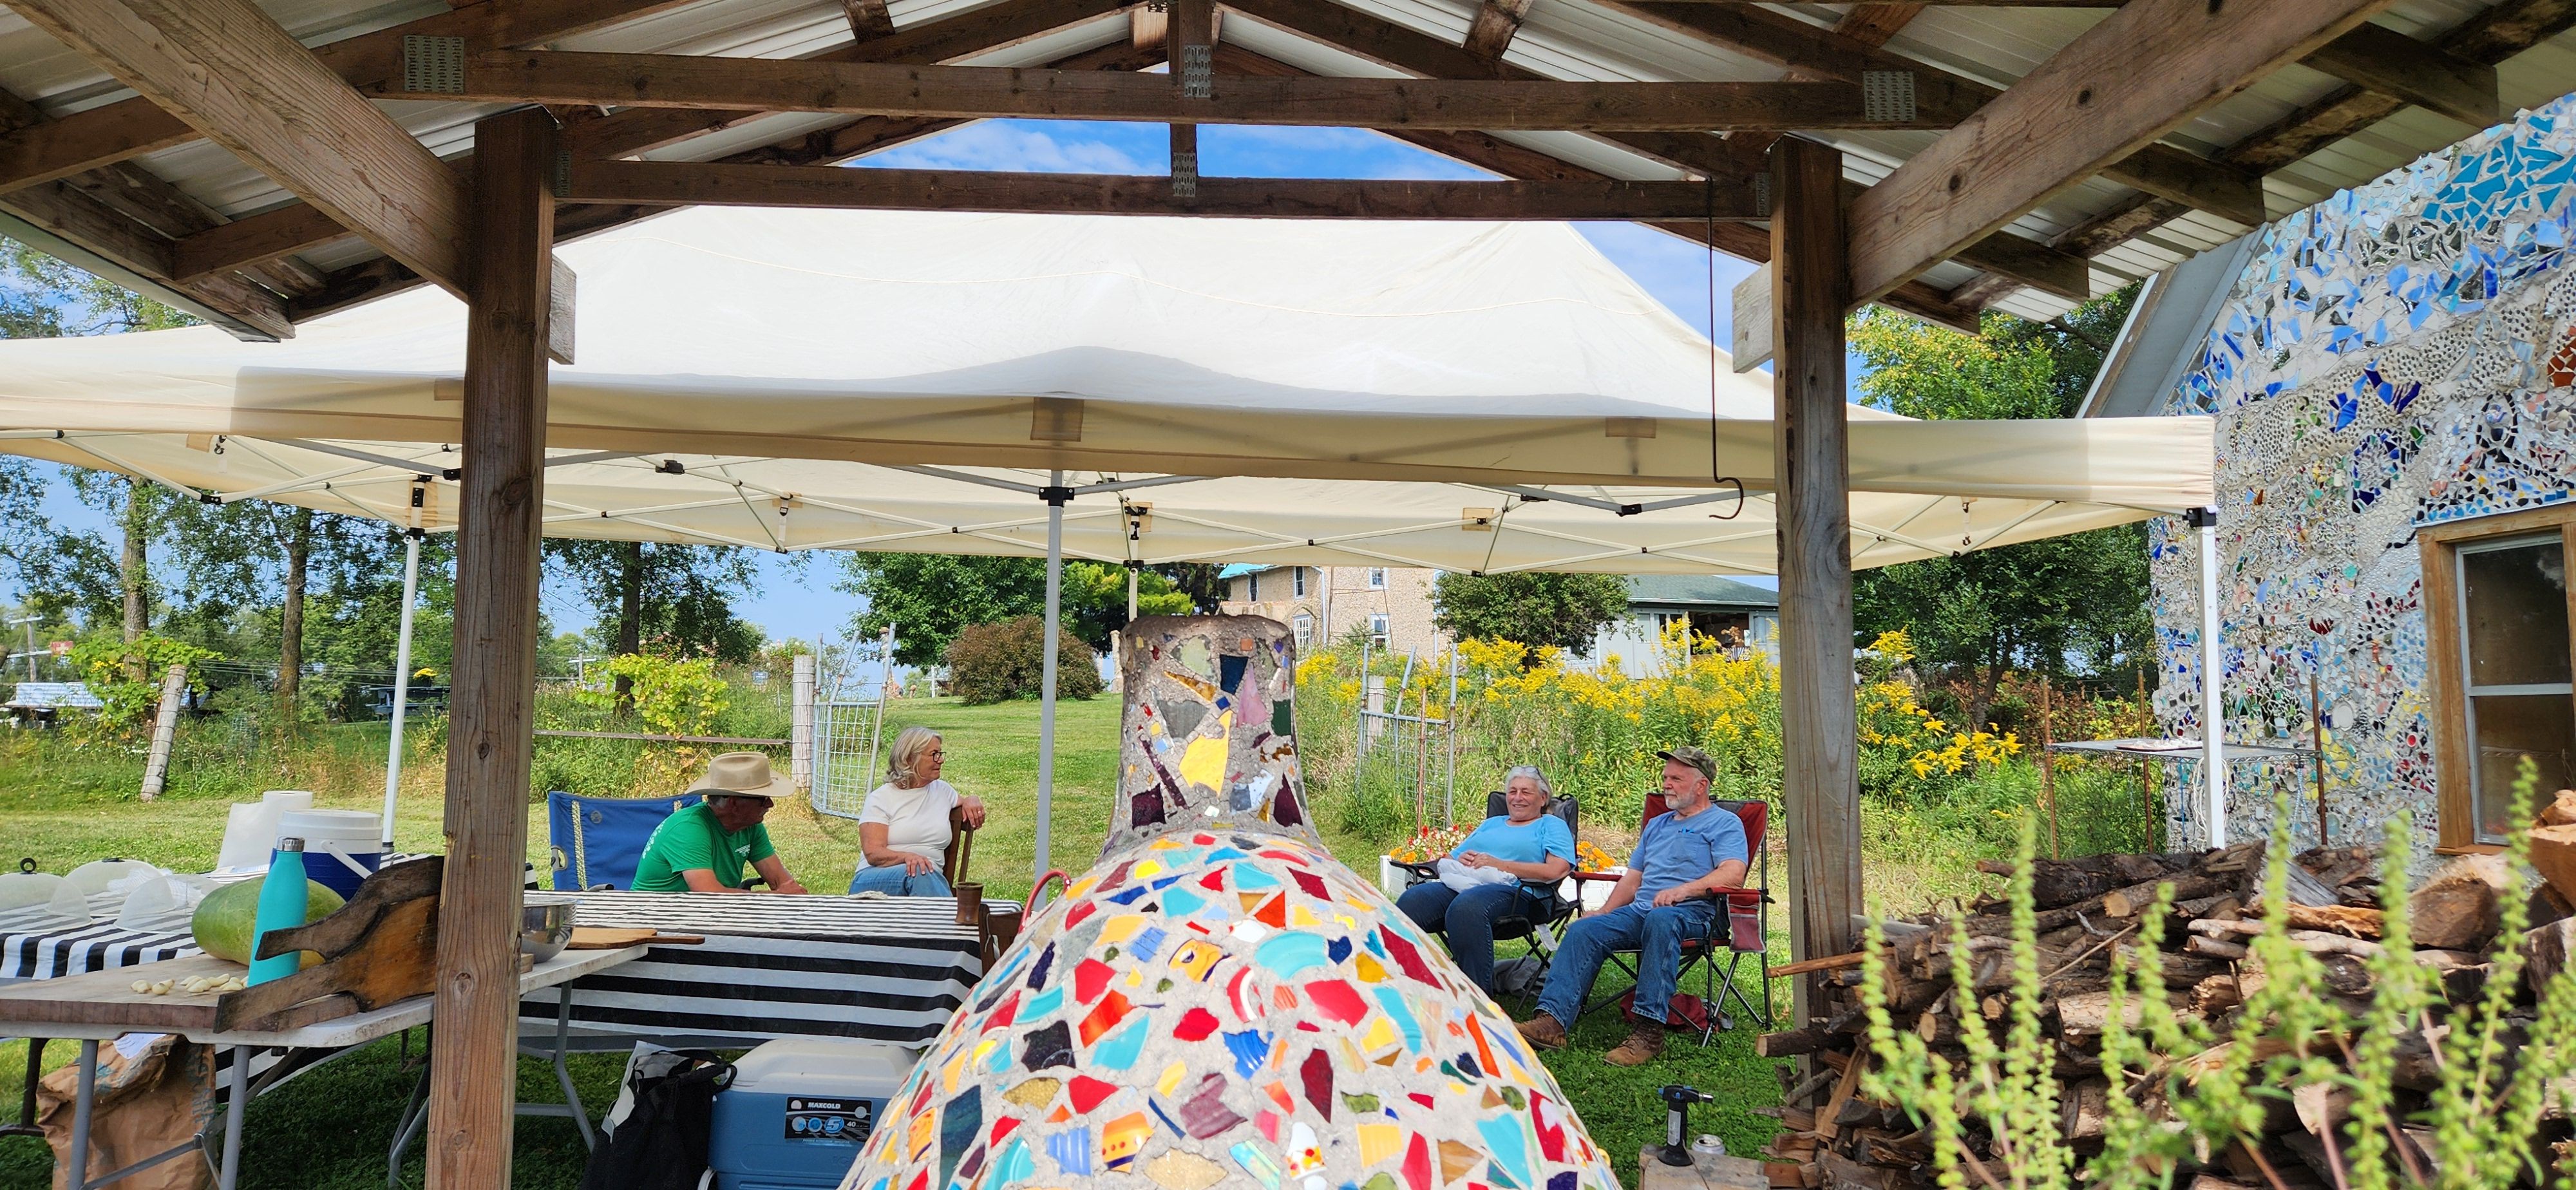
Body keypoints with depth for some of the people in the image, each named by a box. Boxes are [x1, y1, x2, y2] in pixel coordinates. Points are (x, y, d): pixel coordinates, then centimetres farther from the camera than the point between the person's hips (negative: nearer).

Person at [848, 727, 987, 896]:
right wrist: (907, 857, -29)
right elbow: (873, 853, -8)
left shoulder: (943, 791, 19)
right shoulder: (881, 798, 4)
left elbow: (970, 822, 37)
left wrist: (971, 802, 12)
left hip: (929, 880, 3)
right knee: (919, 872, -37)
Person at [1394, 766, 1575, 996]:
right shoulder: (1491, 824, 36)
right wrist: (1460, 860, 4)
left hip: (1513, 890, -5)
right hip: (1458, 884, 5)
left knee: (1465, 906, -41)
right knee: (1411, 900, -27)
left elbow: (1556, 870, -2)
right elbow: (1449, 859, 31)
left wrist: (1500, 864, -4)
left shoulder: (1551, 826, 19)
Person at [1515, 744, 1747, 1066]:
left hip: (1692, 912, -6)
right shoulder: (1656, 825, 31)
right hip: (1639, 909, 6)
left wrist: (1684, 890, -23)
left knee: (1660, 919, -40)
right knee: (1584, 929, -21)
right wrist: (1603, 913, 12)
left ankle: (1649, 1031, -43)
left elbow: (1733, 874, -10)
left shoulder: (1724, 824, 8)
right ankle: (1552, 1020, -34)